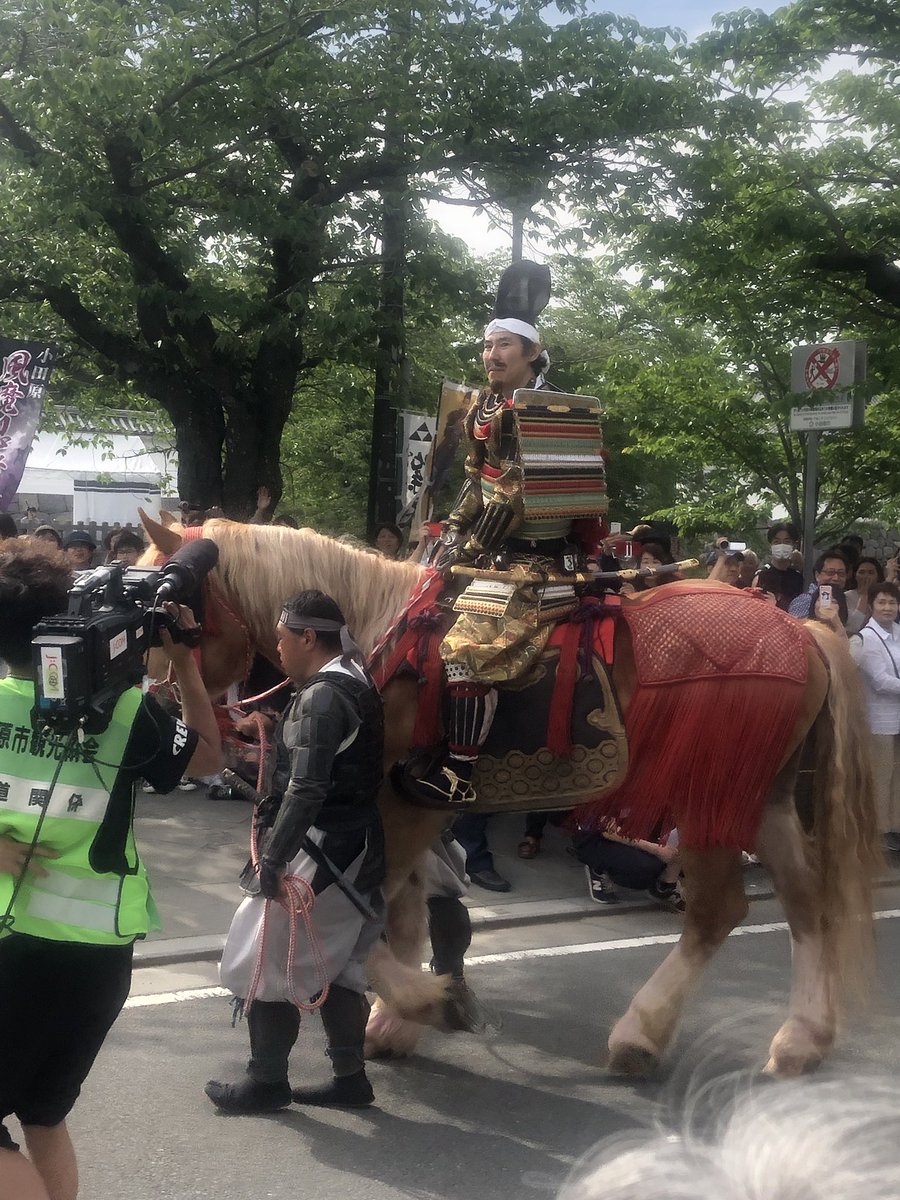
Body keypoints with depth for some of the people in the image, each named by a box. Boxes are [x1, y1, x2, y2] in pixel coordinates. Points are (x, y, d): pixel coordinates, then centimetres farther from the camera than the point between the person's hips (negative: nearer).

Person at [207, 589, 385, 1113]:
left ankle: (268, 1082, 13)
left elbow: (306, 790, -25)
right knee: (336, 965, 17)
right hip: (358, 848, 10)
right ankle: (350, 1078, 25)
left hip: (323, 848, -10)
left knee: (263, 960, 3)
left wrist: (272, 859, -23)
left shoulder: (322, 696, -20)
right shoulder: (356, 684, 10)